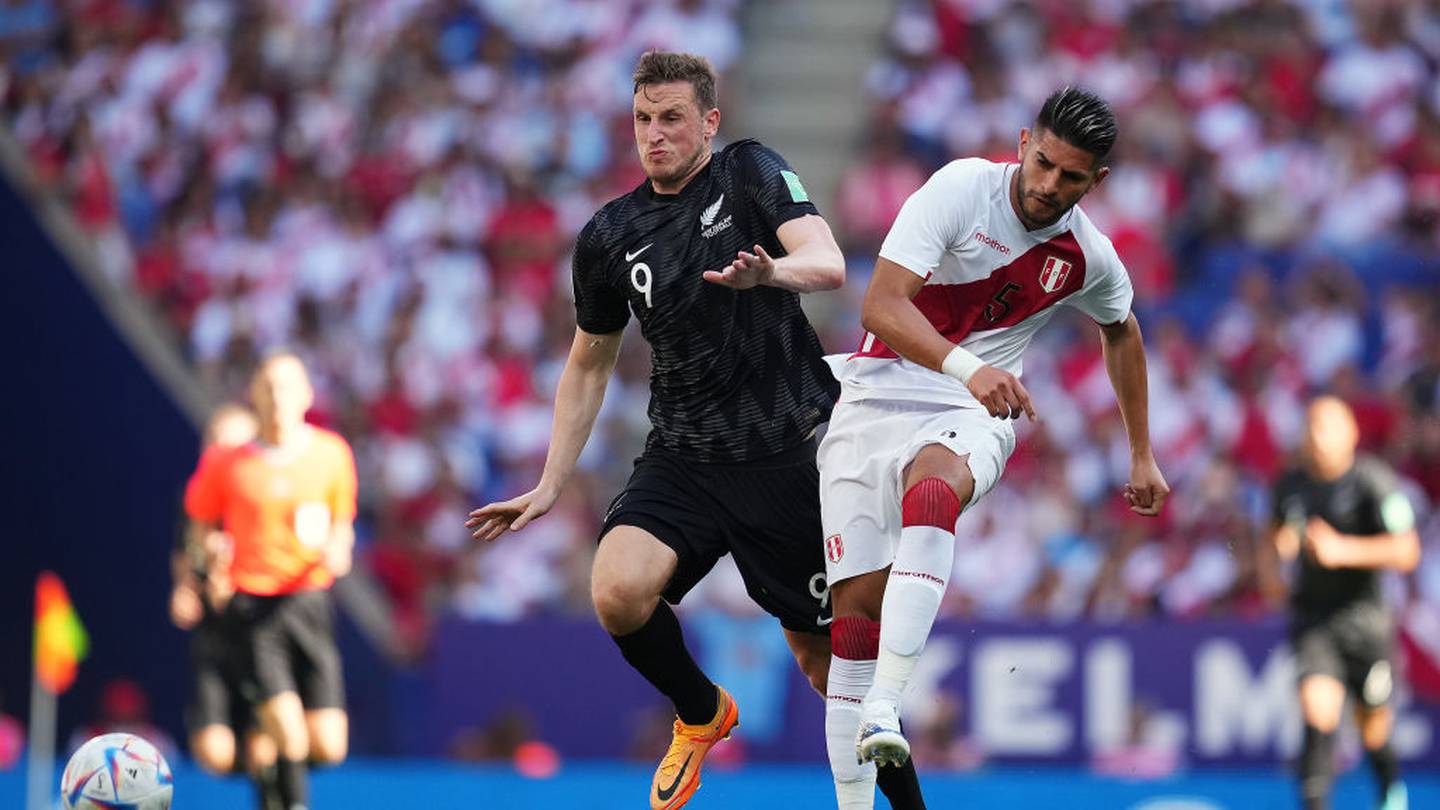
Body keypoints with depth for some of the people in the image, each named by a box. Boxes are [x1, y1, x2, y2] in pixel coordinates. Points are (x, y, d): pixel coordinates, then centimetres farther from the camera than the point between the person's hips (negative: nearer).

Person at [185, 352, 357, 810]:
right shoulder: (227, 463, -2)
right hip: (252, 599, -2)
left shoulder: (330, 453, 3)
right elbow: (202, 522, 16)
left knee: (328, 747, -2)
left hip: (309, 598, 2)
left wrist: (338, 549, -6)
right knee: (289, 737, -19)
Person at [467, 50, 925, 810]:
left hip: (786, 455, -3)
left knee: (824, 657, 1)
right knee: (617, 593, -23)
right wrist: (549, 487, 12)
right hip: (682, 457, 3)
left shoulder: (750, 173, -6)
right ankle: (700, 715, 8)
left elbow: (828, 263, -21)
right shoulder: (609, 236, 4)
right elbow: (588, 363, 16)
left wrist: (770, 272, -45)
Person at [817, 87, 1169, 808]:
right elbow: (881, 304, -22)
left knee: (935, 484, -37)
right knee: (857, 601, -8)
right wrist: (966, 366, -38)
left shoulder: (1089, 257, 1)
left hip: (972, 415, 0)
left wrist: (1142, 455, 28)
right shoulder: (962, 188, -12)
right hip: (876, 396, 0)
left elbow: (1120, 330, 25)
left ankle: (883, 710, -47)